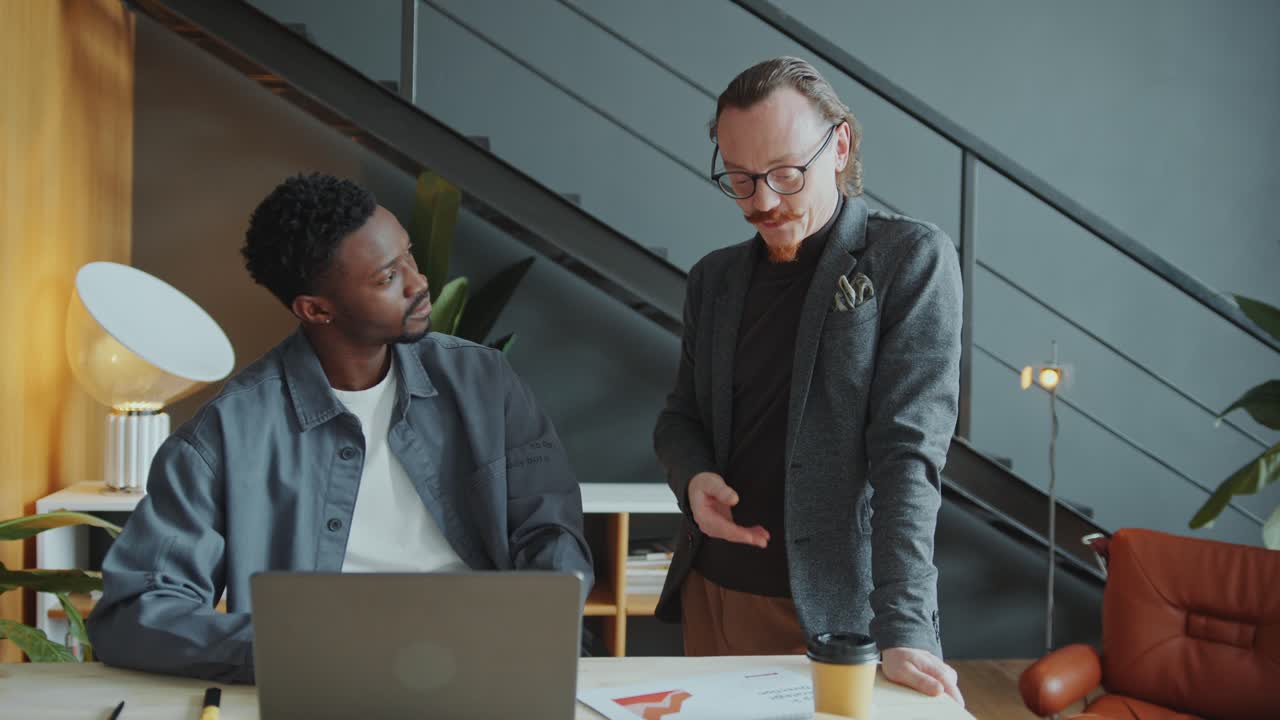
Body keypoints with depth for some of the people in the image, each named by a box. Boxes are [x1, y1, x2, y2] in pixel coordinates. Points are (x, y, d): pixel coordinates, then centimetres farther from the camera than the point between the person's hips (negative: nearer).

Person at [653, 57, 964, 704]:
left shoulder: (912, 259, -7)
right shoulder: (714, 279, 9)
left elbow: (910, 451, -15)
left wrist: (904, 629, -23)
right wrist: (693, 477, -6)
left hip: (836, 611, -5)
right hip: (712, 594, 5)